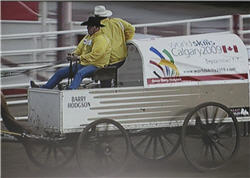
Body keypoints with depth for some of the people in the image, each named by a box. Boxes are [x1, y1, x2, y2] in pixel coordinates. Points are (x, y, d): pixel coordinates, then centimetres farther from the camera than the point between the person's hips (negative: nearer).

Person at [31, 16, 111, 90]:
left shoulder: (101, 39, -14)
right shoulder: (88, 37, 17)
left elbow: (94, 55, -24)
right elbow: (80, 48, 23)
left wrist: (79, 58, -25)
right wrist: (73, 54, 0)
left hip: (95, 66, -10)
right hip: (83, 64, 10)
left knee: (80, 73, -41)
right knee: (61, 72, 6)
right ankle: (43, 89, 10)